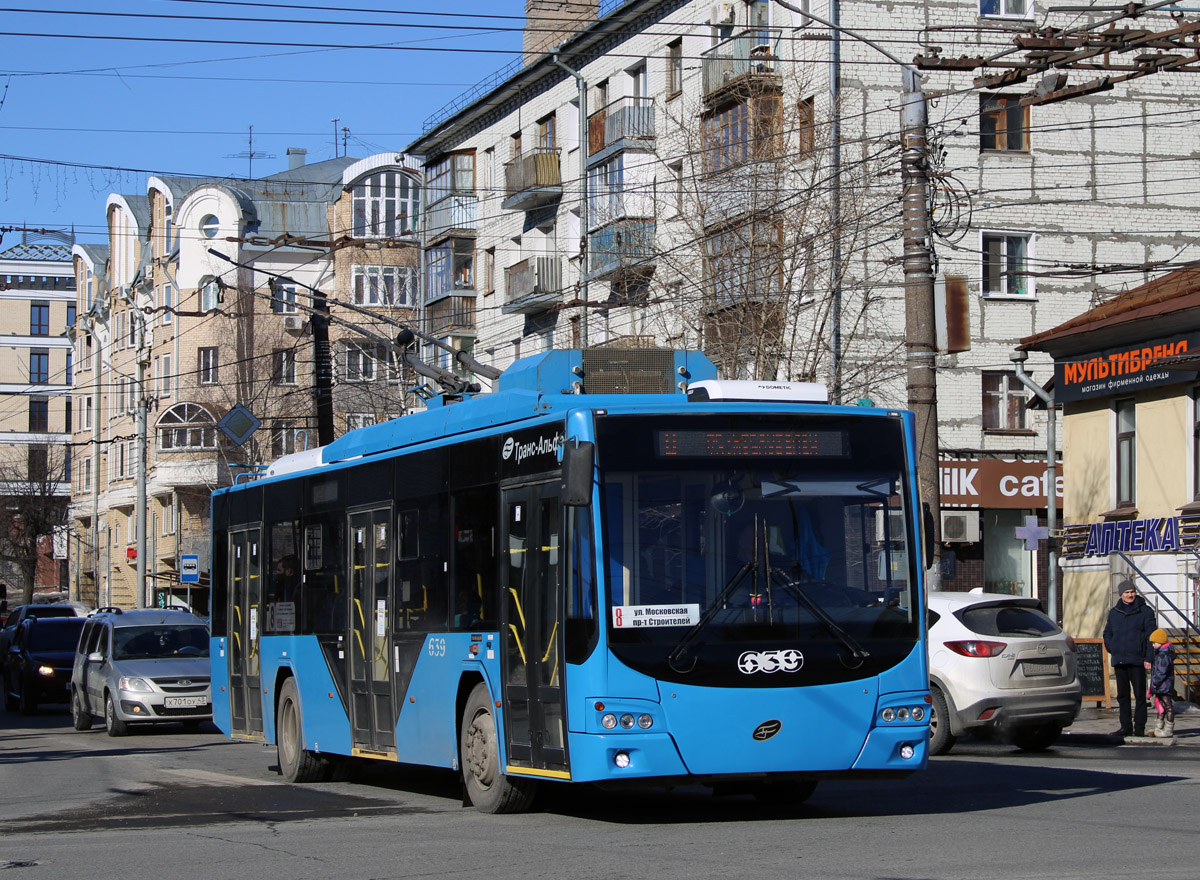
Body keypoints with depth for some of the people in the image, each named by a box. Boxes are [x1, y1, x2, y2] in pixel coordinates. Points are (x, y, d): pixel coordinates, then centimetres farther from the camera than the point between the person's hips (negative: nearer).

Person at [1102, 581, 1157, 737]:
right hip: (1119, 661, 5)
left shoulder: (1145, 611, 0)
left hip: (1137, 660, -5)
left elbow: (1151, 635, -4)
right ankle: (1126, 727, 13)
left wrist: (1149, 658, -12)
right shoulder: (1114, 613, 13)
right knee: (1122, 695, 7)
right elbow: (1107, 633, 24)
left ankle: (1139, 727, 2)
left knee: (1139, 694, -2)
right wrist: (1112, 650, 8)